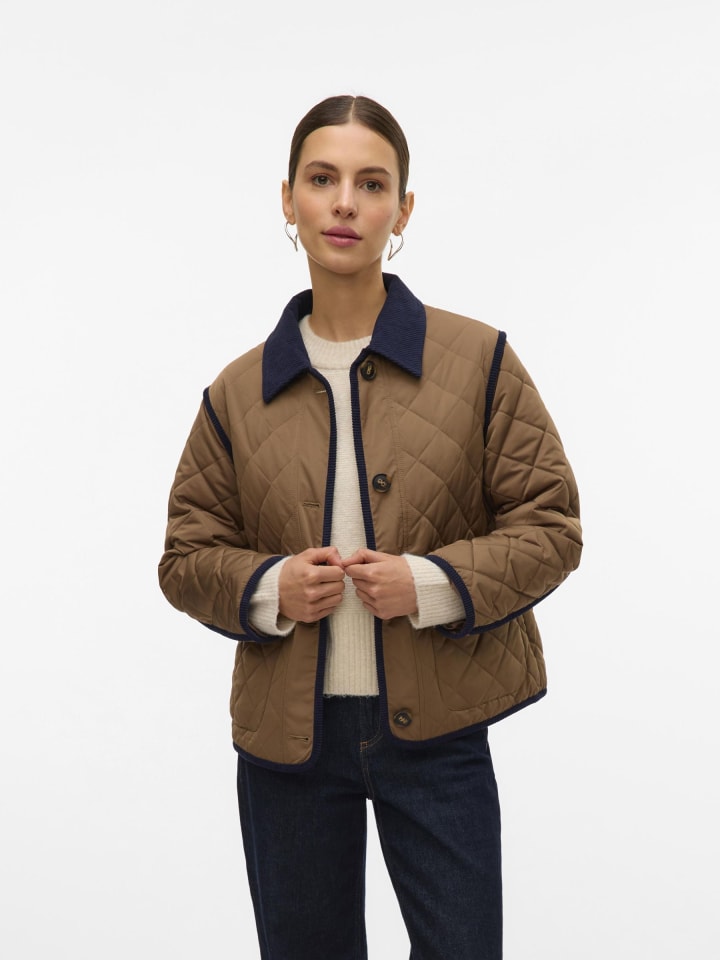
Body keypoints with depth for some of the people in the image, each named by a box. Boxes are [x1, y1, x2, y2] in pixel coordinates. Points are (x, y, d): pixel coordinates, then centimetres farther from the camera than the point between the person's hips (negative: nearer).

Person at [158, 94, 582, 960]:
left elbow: (551, 527, -3)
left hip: (434, 727, -1)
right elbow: (186, 555, 7)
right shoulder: (238, 391, 2)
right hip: (287, 730, 2)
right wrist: (267, 588, -14)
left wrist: (433, 583, -18)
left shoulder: (479, 361, -3)